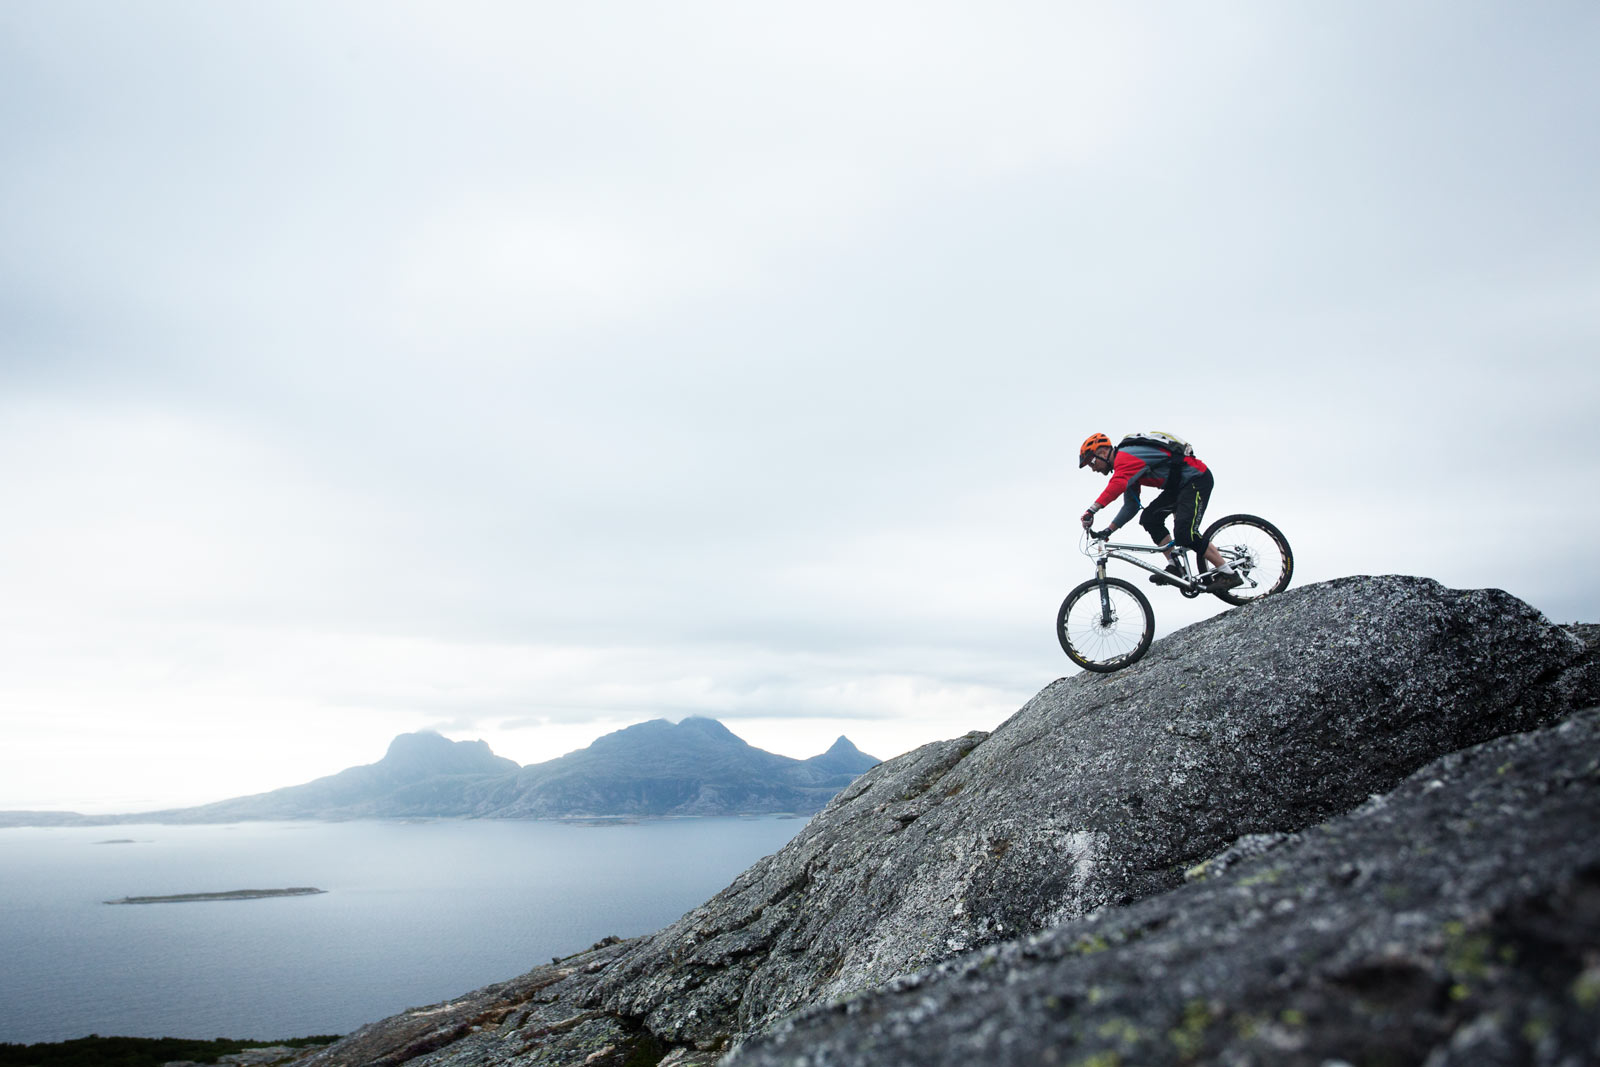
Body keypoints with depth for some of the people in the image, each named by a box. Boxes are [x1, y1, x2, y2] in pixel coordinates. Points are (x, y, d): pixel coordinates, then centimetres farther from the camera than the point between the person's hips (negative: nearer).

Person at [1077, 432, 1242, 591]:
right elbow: (1131, 506, 13)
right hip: (1180, 484, 10)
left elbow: (1117, 485, -39)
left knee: (1185, 533, -20)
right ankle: (1174, 567, 1)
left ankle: (1228, 573, -10)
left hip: (1197, 478, -10)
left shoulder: (1125, 456, -18)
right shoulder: (1126, 470, 14)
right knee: (1150, 518, 1)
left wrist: (1092, 510, -46)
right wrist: (1108, 531, 5)